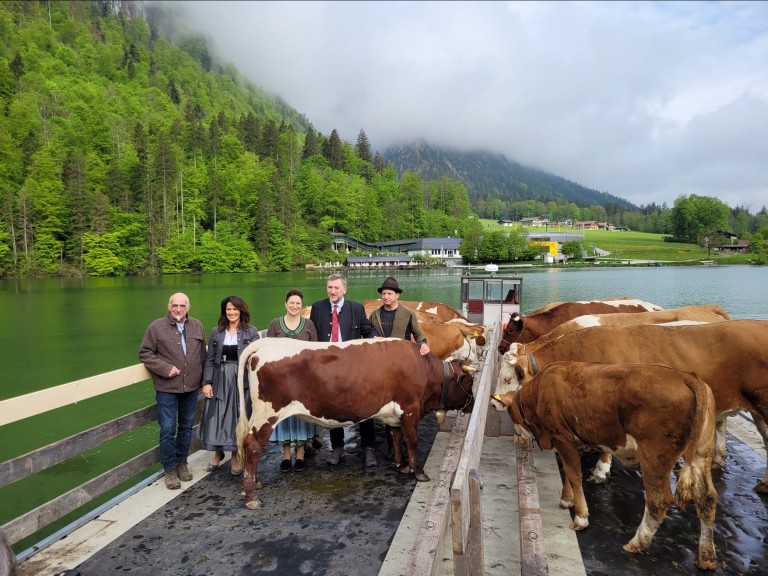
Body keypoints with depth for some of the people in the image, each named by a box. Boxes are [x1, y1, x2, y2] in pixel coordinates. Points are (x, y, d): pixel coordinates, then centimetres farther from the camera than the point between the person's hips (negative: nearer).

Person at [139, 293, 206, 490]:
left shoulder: (197, 326, 5)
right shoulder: (156, 327, -6)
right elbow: (145, 354, -5)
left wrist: (203, 380, 12)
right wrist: (166, 368, -16)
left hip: (191, 387, 4)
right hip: (167, 388, -4)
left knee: (186, 426, 15)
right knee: (168, 429, 0)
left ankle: (182, 463, 31)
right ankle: (169, 469, 16)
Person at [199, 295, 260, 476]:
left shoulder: (251, 332, -1)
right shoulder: (216, 331, 6)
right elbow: (209, 359, 6)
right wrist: (206, 382, -2)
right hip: (220, 380, 2)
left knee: (238, 417, 5)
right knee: (217, 417, 6)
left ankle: (236, 456, 23)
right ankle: (218, 452, 28)